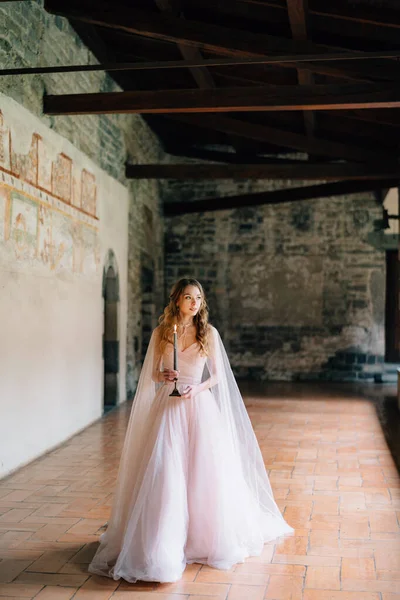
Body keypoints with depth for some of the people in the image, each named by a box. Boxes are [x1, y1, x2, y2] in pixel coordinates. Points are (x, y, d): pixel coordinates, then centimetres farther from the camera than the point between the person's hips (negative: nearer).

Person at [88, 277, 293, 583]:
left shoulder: (209, 333, 2)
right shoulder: (161, 332, 3)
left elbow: (217, 375, 5)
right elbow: (152, 374, 9)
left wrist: (198, 388, -13)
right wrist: (163, 377, -13)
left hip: (199, 407, 0)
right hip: (167, 407, 0)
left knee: (204, 474, 3)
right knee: (164, 474, -6)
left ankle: (206, 538, 25)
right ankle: (161, 546, 4)